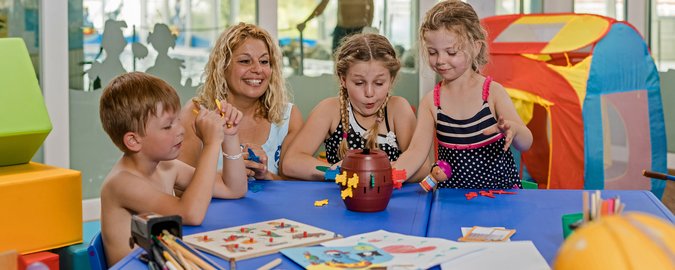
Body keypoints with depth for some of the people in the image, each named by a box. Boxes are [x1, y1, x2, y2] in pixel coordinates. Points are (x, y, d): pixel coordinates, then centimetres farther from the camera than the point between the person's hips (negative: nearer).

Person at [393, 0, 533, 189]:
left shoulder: (492, 92, -6)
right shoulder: (431, 101, -1)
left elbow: (525, 145, -10)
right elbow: (417, 150, -8)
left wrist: (513, 130, -34)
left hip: (500, 188, -2)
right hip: (452, 193, 2)